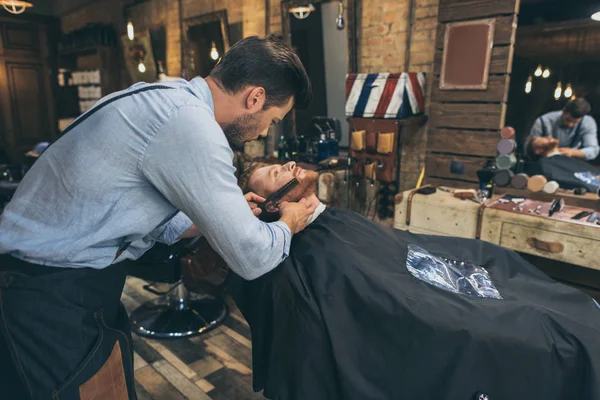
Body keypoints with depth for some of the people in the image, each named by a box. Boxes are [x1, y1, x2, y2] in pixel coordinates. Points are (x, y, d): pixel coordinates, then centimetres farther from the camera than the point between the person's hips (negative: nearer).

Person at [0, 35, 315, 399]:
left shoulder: (166, 97, 4)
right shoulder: (191, 124, -26)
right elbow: (251, 258, -21)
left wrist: (228, 215, 13)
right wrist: (288, 225, -1)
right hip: (56, 298, -9)